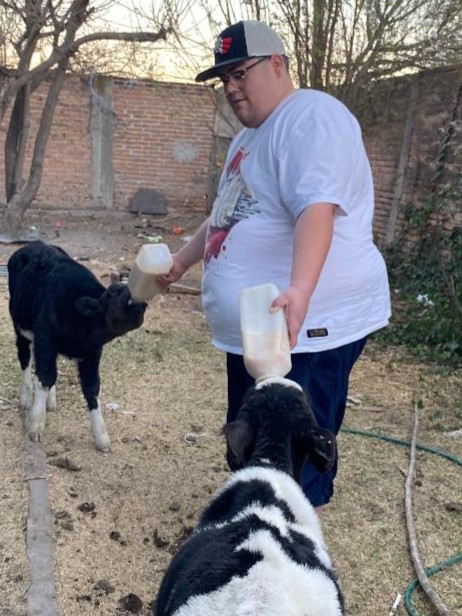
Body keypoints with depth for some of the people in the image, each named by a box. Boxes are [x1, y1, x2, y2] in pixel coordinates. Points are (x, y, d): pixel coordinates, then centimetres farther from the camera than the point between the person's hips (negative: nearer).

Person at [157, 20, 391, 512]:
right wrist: (183, 259, 31)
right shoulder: (248, 138, 19)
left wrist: (299, 290, -42)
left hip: (306, 327, -10)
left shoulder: (312, 117, -13)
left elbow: (317, 208, -29)